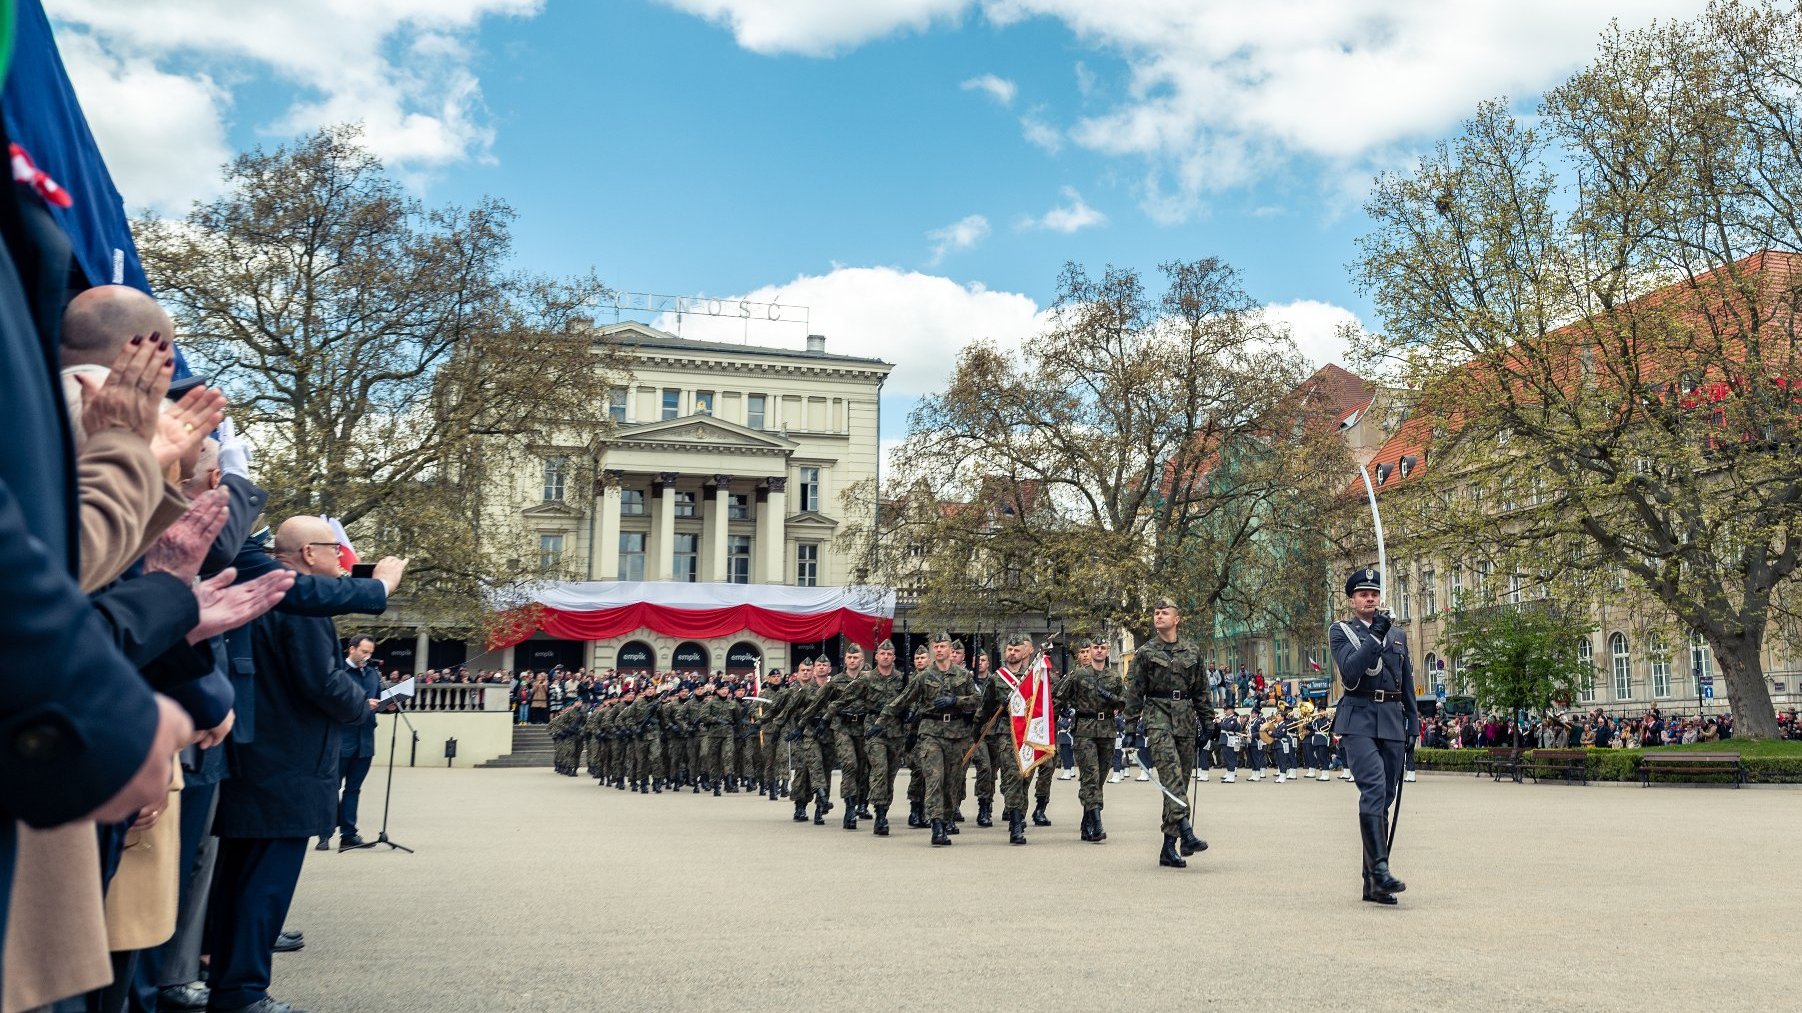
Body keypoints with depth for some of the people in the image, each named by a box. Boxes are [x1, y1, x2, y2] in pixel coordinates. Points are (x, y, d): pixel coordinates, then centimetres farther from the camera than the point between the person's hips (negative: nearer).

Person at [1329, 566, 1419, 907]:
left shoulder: (1398, 636, 19)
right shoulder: (1340, 632, 5)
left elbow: (1407, 685, 22)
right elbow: (1350, 671, -12)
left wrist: (1413, 723, 15)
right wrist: (1375, 636, -17)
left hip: (1392, 721, 5)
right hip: (1359, 719, -5)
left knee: (1384, 799, 4)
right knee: (1374, 789, -22)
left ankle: (1372, 884, 8)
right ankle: (1379, 869, -26)